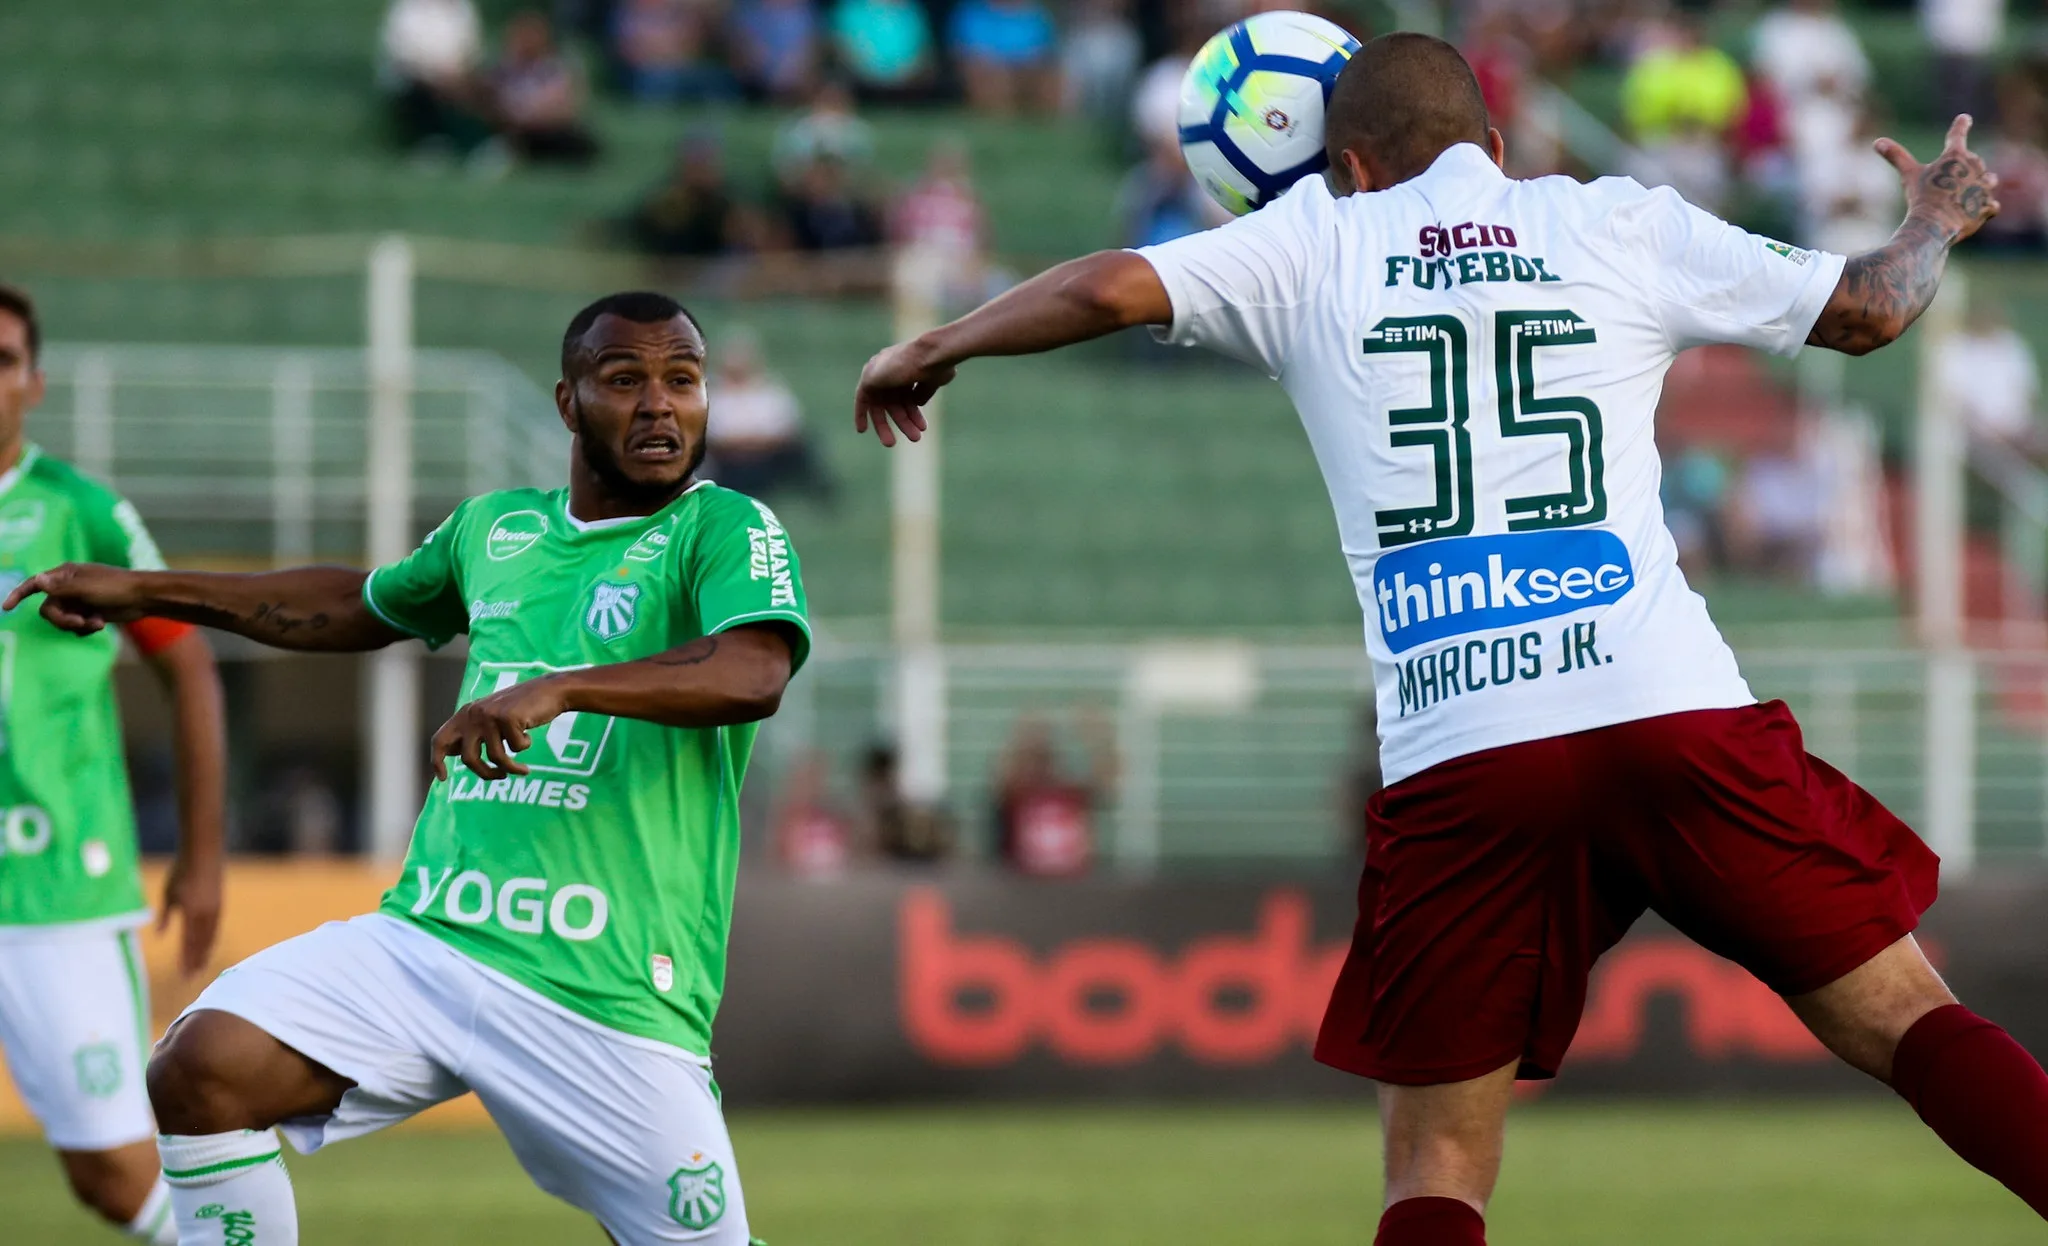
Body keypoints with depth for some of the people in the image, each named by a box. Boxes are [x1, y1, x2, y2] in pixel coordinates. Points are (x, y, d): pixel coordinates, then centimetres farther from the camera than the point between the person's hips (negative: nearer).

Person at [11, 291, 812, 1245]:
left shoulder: (724, 530, -1)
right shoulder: (496, 528, 17)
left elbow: (754, 674, -23)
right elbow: (358, 607, 38)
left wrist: (559, 688, -36)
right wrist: (144, 592, 38)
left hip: (611, 991, -4)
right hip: (426, 942, 4)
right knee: (199, 1071, -17)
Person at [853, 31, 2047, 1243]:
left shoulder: (1316, 244, 13)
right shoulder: (1621, 224, 15)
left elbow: (1111, 288, 1)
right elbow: (1867, 308, 23)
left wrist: (933, 350, 18)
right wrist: (1936, 223, 45)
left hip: (1457, 759, 0)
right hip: (1673, 707, 0)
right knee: (1904, 1016, 6)